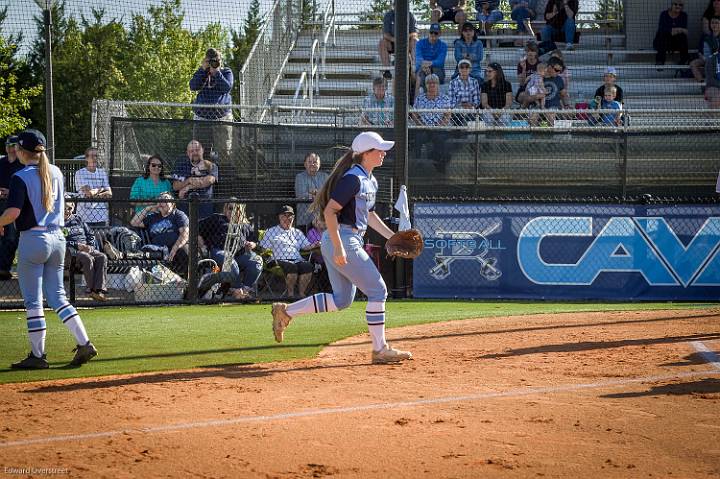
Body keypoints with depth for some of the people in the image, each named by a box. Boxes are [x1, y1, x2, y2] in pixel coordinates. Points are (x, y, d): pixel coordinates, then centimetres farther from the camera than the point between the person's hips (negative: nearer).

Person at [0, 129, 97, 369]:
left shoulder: (21, 177, -12)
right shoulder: (56, 172, 9)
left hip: (33, 239, -7)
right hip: (58, 237, 7)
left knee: (33, 300, 2)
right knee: (57, 296, 13)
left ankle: (37, 355, 5)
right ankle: (84, 343, 2)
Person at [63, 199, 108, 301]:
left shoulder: (78, 219, 24)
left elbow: (91, 234, 23)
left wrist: (90, 246, 2)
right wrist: (76, 245, -14)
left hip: (87, 248, 5)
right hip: (71, 250, -5)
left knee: (102, 257, -25)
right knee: (88, 258, -36)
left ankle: (99, 289, -34)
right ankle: (91, 289, -32)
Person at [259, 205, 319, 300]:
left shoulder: (297, 232, 30)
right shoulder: (271, 232, 20)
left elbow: (306, 246, 18)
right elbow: (263, 248, 11)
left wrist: (314, 245, -3)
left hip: (297, 259, 3)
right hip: (281, 260, -3)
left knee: (308, 266, -30)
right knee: (291, 267, -37)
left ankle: (301, 293, -22)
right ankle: (290, 293, -23)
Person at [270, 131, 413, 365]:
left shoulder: (370, 181, 15)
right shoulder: (353, 178, -16)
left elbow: (369, 214, 28)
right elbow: (330, 211, -22)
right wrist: (339, 248, -26)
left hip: (343, 243, 10)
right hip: (343, 241, -10)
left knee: (342, 300, 14)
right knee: (377, 291, -5)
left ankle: (285, 312, 16)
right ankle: (380, 350, 0)